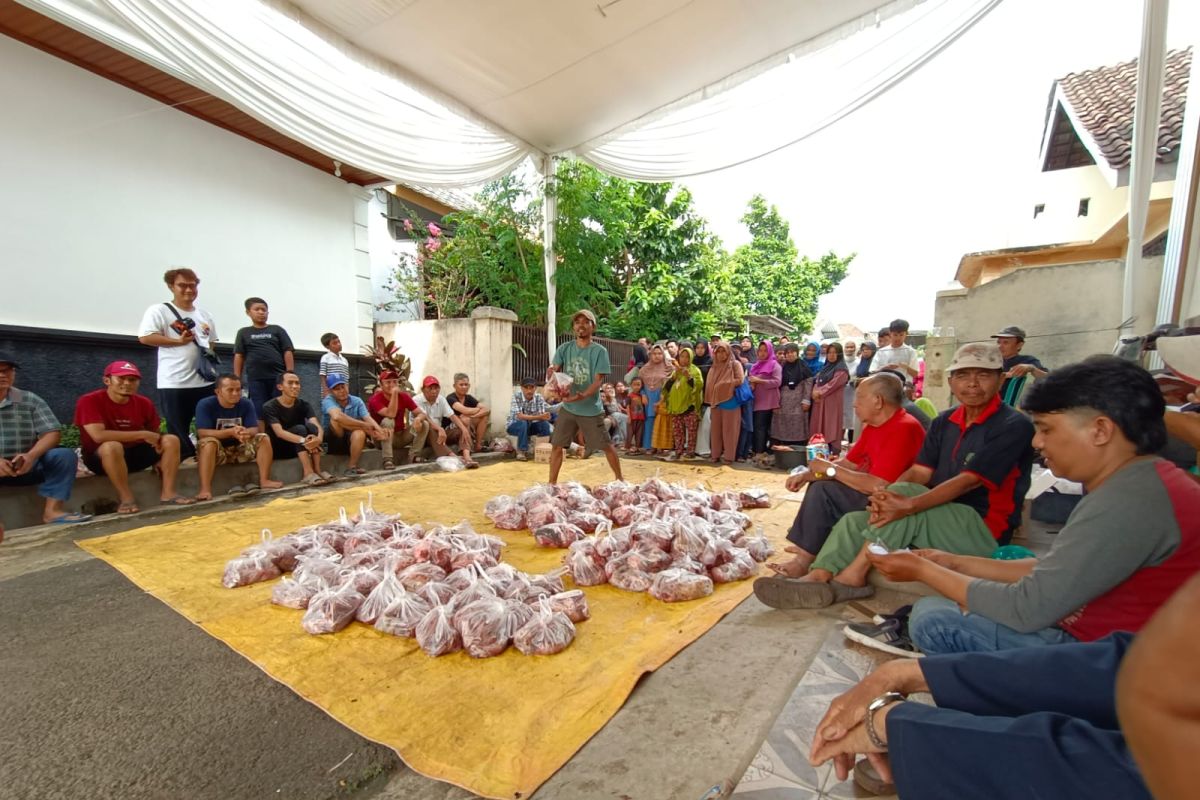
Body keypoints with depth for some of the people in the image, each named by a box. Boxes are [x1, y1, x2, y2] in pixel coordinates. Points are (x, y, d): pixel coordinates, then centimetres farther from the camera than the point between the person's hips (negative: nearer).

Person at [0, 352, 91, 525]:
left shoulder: (29, 400, 3)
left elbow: (52, 433, -2)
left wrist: (31, 456, -23)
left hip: (25, 466, 1)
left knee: (65, 455, -23)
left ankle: (52, 509, -24)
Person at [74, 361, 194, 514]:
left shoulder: (144, 403, -3)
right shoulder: (89, 401, -17)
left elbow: (154, 435, 8)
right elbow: (98, 435, -30)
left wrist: (159, 460, -9)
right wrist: (143, 435, -26)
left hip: (134, 454, 5)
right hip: (99, 457, -5)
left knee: (171, 440, -14)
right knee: (112, 446, -36)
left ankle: (167, 493, -16)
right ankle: (126, 499, -23)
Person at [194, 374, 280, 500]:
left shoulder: (246, 404, -5)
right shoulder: (205, 405, -15)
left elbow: (254, 429, -13)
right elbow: (202, 433, -24)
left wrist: (245, 432, -38)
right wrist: (231, 432, -38)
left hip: (239, 448, 4)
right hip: (217, 451, -3)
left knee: (263, 438, -18)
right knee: (209, 442, -34)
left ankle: (264, 480, -17)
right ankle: (205, 488, -37)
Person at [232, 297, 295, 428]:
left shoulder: (277, 330, 11)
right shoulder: (243, 332, 14)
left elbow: (288, 352, 4)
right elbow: (238, 356, 10)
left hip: (278, 377, -1)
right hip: (256, 379, 1)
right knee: (259, 414, 2)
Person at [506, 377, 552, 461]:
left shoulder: (539, 398, -13)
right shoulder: (516, 396, -23)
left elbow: (542, 416, -20)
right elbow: (520, 416, -32)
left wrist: (545, 416, -45)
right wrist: (538, 417, -42)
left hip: (530, 426, 3)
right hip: (514, 425, -3)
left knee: (545, 424, -23)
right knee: (523, 423, -35)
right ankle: (521, 451, -19)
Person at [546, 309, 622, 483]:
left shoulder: (599, 351, -7)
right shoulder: (564, 348, 3)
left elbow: (598, 380, -13)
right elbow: (553, 370, -3)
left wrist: (582, 396, -31)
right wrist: (552, 374, -29)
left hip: (591, 409, -3)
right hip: (568, 408, 3)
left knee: (606, 446, 4)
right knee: (556, 445, 4)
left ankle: (619, 479, 23)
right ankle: (552, 483, 18)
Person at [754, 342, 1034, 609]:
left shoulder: (1014, 425, -10)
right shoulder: (944, 422, 10)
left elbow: (969, 480, -23)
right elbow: (919, 471, -1)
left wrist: (909, 505, -37)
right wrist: (885, 498, -23)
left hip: (985, 530, -6)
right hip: (938, 519, 6)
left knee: (903, 491, -30)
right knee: (854, 520, -11)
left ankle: (853, 576, -24)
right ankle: (816, 580, -27)